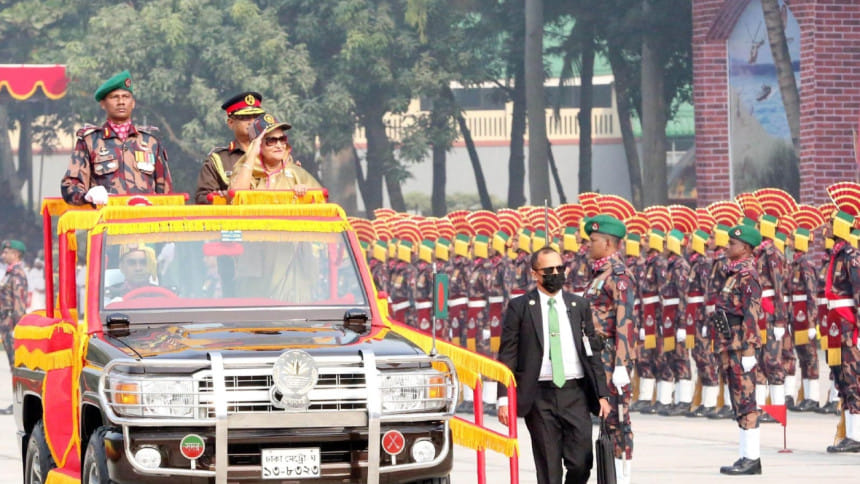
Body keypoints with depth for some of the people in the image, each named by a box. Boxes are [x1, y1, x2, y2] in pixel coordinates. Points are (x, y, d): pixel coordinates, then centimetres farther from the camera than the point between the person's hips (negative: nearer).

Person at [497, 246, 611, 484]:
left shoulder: (579, 306, 12)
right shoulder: (520, 307, 4)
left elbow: (592, 353, 12)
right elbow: (507, 356, 1)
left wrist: (602, 394, 5)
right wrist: (504, 398, -7)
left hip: (575, 394, 2)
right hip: (539, 396, -2)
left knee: (581, 463, -5)